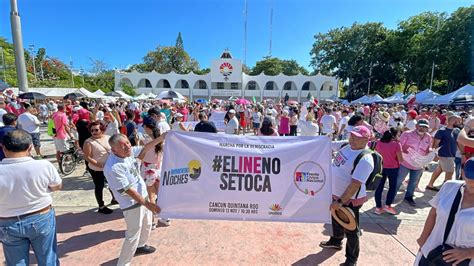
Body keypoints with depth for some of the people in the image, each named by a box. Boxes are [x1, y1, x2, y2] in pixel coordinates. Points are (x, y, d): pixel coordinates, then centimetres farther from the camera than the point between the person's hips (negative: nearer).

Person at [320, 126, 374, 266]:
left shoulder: (365, 159, -27)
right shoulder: (346, 146, -3)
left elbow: (355, 184, -30)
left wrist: (340, 201, -29)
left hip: (350, 200, -8)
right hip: (336, 194, 8)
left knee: (350, 229, 11)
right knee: (336, 220, 29)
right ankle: (336, 241, 55)